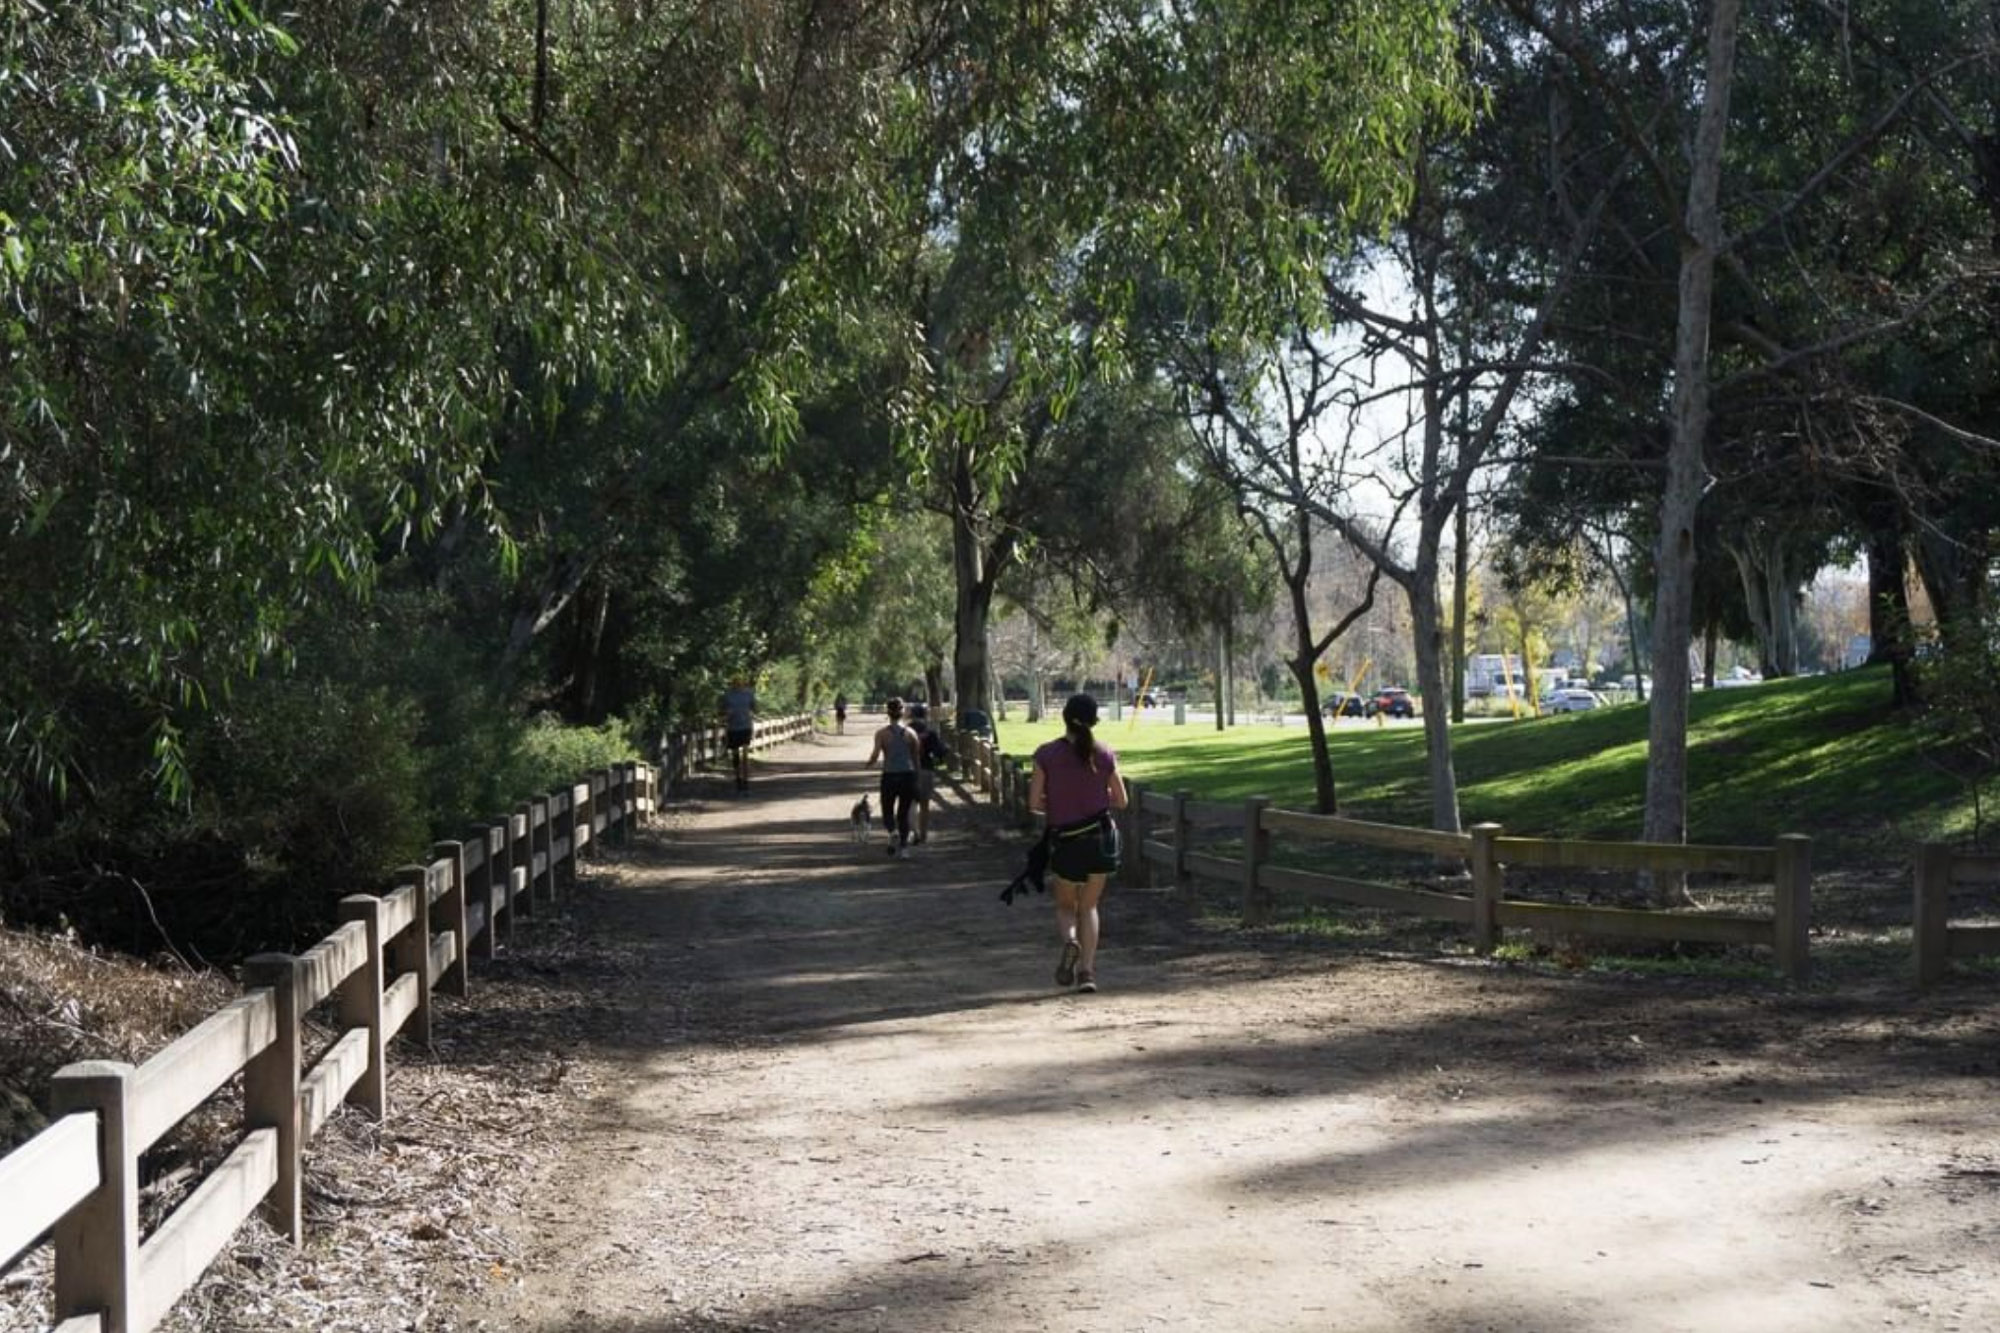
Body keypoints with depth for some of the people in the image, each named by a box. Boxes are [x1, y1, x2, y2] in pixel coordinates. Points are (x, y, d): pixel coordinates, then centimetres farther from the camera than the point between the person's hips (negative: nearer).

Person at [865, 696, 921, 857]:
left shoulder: (882, 733, -5)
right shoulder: (911, 733, 3)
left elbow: (875, 755, -16)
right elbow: (916, 759, 7)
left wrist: (869, 763, 6)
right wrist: (916, 783, 15)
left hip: (889, 776, -2)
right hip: (908, 775, 2)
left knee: (888, 812, 11)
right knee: (904, 813, 13)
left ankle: (893, 831, -19)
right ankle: (904, 846, 7)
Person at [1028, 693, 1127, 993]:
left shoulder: (1047, 754, -9)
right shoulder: (1104, 754, -4)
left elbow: (1034, 803, -8)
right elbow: (1120, 801, 2)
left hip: (1064, 840, -1)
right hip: (1100, 837, 1)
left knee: (1065, 906, 18)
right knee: (1089, 906, 15)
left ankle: (1070, 940, -14)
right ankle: (1087, 970, 3)